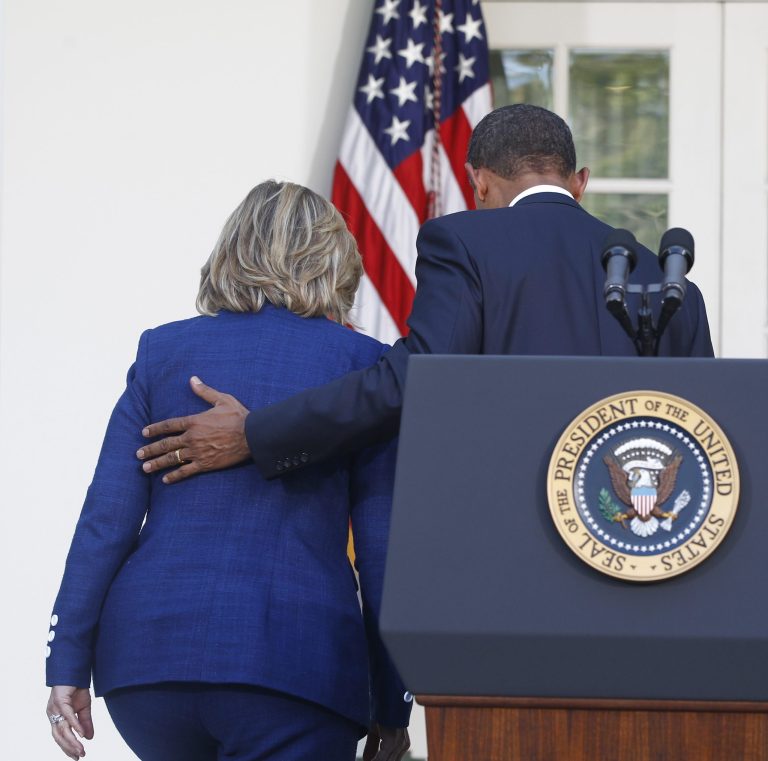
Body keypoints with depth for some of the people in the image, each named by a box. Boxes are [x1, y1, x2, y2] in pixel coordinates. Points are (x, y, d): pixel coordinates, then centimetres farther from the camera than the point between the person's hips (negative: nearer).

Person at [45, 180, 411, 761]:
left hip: (149, 657, 3)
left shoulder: (162, 350, 10)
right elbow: (382, 543, 3)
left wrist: (68, 664, 7)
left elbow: (106, 520, 4)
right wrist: (391, 707, 8)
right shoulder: (361, 364, 4)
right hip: (293, 661, -3)